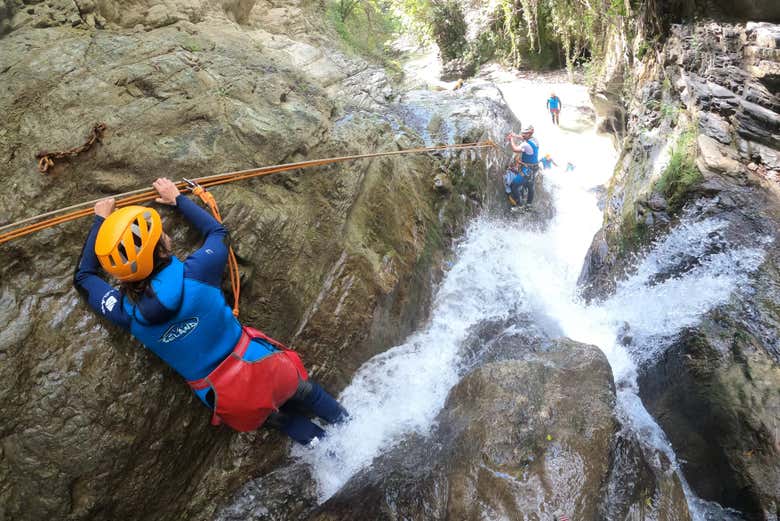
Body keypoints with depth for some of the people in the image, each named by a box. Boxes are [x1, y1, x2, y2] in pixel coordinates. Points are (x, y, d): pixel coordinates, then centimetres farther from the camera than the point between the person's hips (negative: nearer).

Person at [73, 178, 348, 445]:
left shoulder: (126, 313, -13)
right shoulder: (196, 273, -25)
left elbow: (83, 276, 10)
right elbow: (217, 231, 0)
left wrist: (100, 220, 17)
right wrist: (177, 198, 13)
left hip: (229, 405, 3)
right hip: (261, 369, -2)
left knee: (282, 419, 32)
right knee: (306, 392, 30)